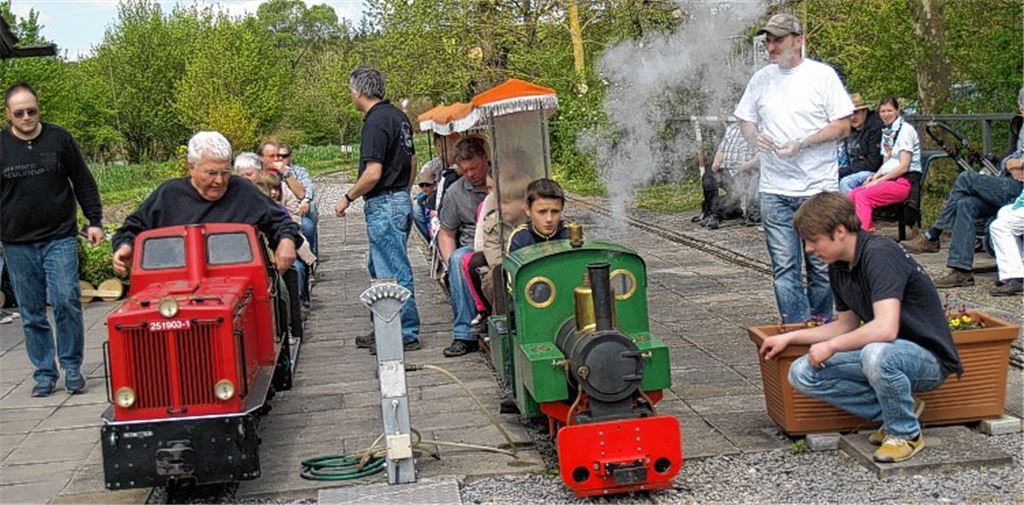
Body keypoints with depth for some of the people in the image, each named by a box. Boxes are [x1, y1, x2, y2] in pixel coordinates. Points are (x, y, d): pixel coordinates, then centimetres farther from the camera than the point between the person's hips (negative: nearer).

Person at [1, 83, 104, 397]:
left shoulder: (59, 139, 3)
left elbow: (84, 183, 9)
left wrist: (94, 220, 4)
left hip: (59, 238, -1)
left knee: (66, 301, -10)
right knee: (31, 313, 5)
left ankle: (72, 368, 5)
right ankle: (44, 373, 15)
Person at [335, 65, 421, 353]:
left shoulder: (375, 122, -18)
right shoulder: (398, 116, 12)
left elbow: (373, 173, -24)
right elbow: (412, 159, 21)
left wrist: (348, 198, -10)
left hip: (384, 205, -10)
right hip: (401, 200, 10)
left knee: (394, 272, -3)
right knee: (378, 268, 18)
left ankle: (407, 334, 4)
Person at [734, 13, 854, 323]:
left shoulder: (822, 75, -1)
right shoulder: (761, 79, 11)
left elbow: (843, 125, -3)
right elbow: (745, 119, 19)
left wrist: (801, 143, -14)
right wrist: (755, 137, -4)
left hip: (819, 188, -3)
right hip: (774, 190, 3)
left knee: (821, 266, 4)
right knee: (784, 268, -1)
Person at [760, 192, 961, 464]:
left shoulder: (879, 254, -23)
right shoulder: (839, 268, 4)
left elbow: (885, 329, -34)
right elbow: (847, 325, 17)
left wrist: (831, 345, -21)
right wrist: (789, 338, 11)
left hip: (929, 358, -8)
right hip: (885, 353, 9)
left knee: (877, 354, -41)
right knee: (802, 373, -5)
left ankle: (906, 433, -11)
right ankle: (899, 410, 4)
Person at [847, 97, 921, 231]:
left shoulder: (905, 130, -7)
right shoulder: (886, 132, 19)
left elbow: (904, 166, -14)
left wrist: (878, 181, -14)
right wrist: (875, 176, 0)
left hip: (904, 181, -8)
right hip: (889, 179, 8)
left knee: (862, 195, -26)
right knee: (852, 194, -13)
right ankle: (868, 228, -17)